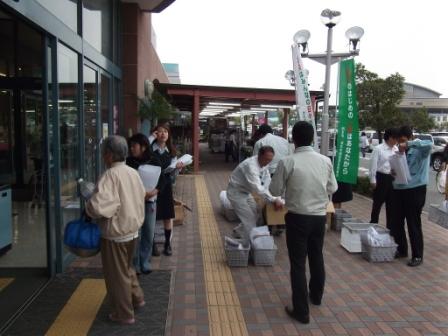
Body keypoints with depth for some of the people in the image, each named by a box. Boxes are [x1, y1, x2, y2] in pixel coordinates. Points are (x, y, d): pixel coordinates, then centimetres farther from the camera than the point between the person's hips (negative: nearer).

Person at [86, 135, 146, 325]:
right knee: (127, 268, 28)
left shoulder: (111, 175, -23)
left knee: (117, 274, 10)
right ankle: (137, 298, 41)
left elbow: (99, 206, -34)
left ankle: (124, 314, 23)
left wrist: (88, 210, -13)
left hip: (115, 233, -8)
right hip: (133, 229, 8)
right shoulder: (133, 173, 2)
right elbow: (141, 196, 17)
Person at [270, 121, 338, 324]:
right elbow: (333, 188, 8)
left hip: (298, 218, -4)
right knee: (317, 257, 23)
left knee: (298, 263, 6)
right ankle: (316, 296, 45)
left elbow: (275, 190, -7)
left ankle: (301, 311, 12)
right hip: (320, 217, 5)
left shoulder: (287, 162, -16)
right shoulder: (326, 161, -4)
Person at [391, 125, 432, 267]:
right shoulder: (401, 152, 12)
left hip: (415, 191, -7)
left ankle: (417, 256, 12)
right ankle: (401, 250, 30)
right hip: (399, 190, 7)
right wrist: (393, 172, -5)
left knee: (413, 225, -1)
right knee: (396, 222, 12)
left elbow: (429, 144, -31)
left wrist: (409, 144, -28)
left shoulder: (421, 150, -8)